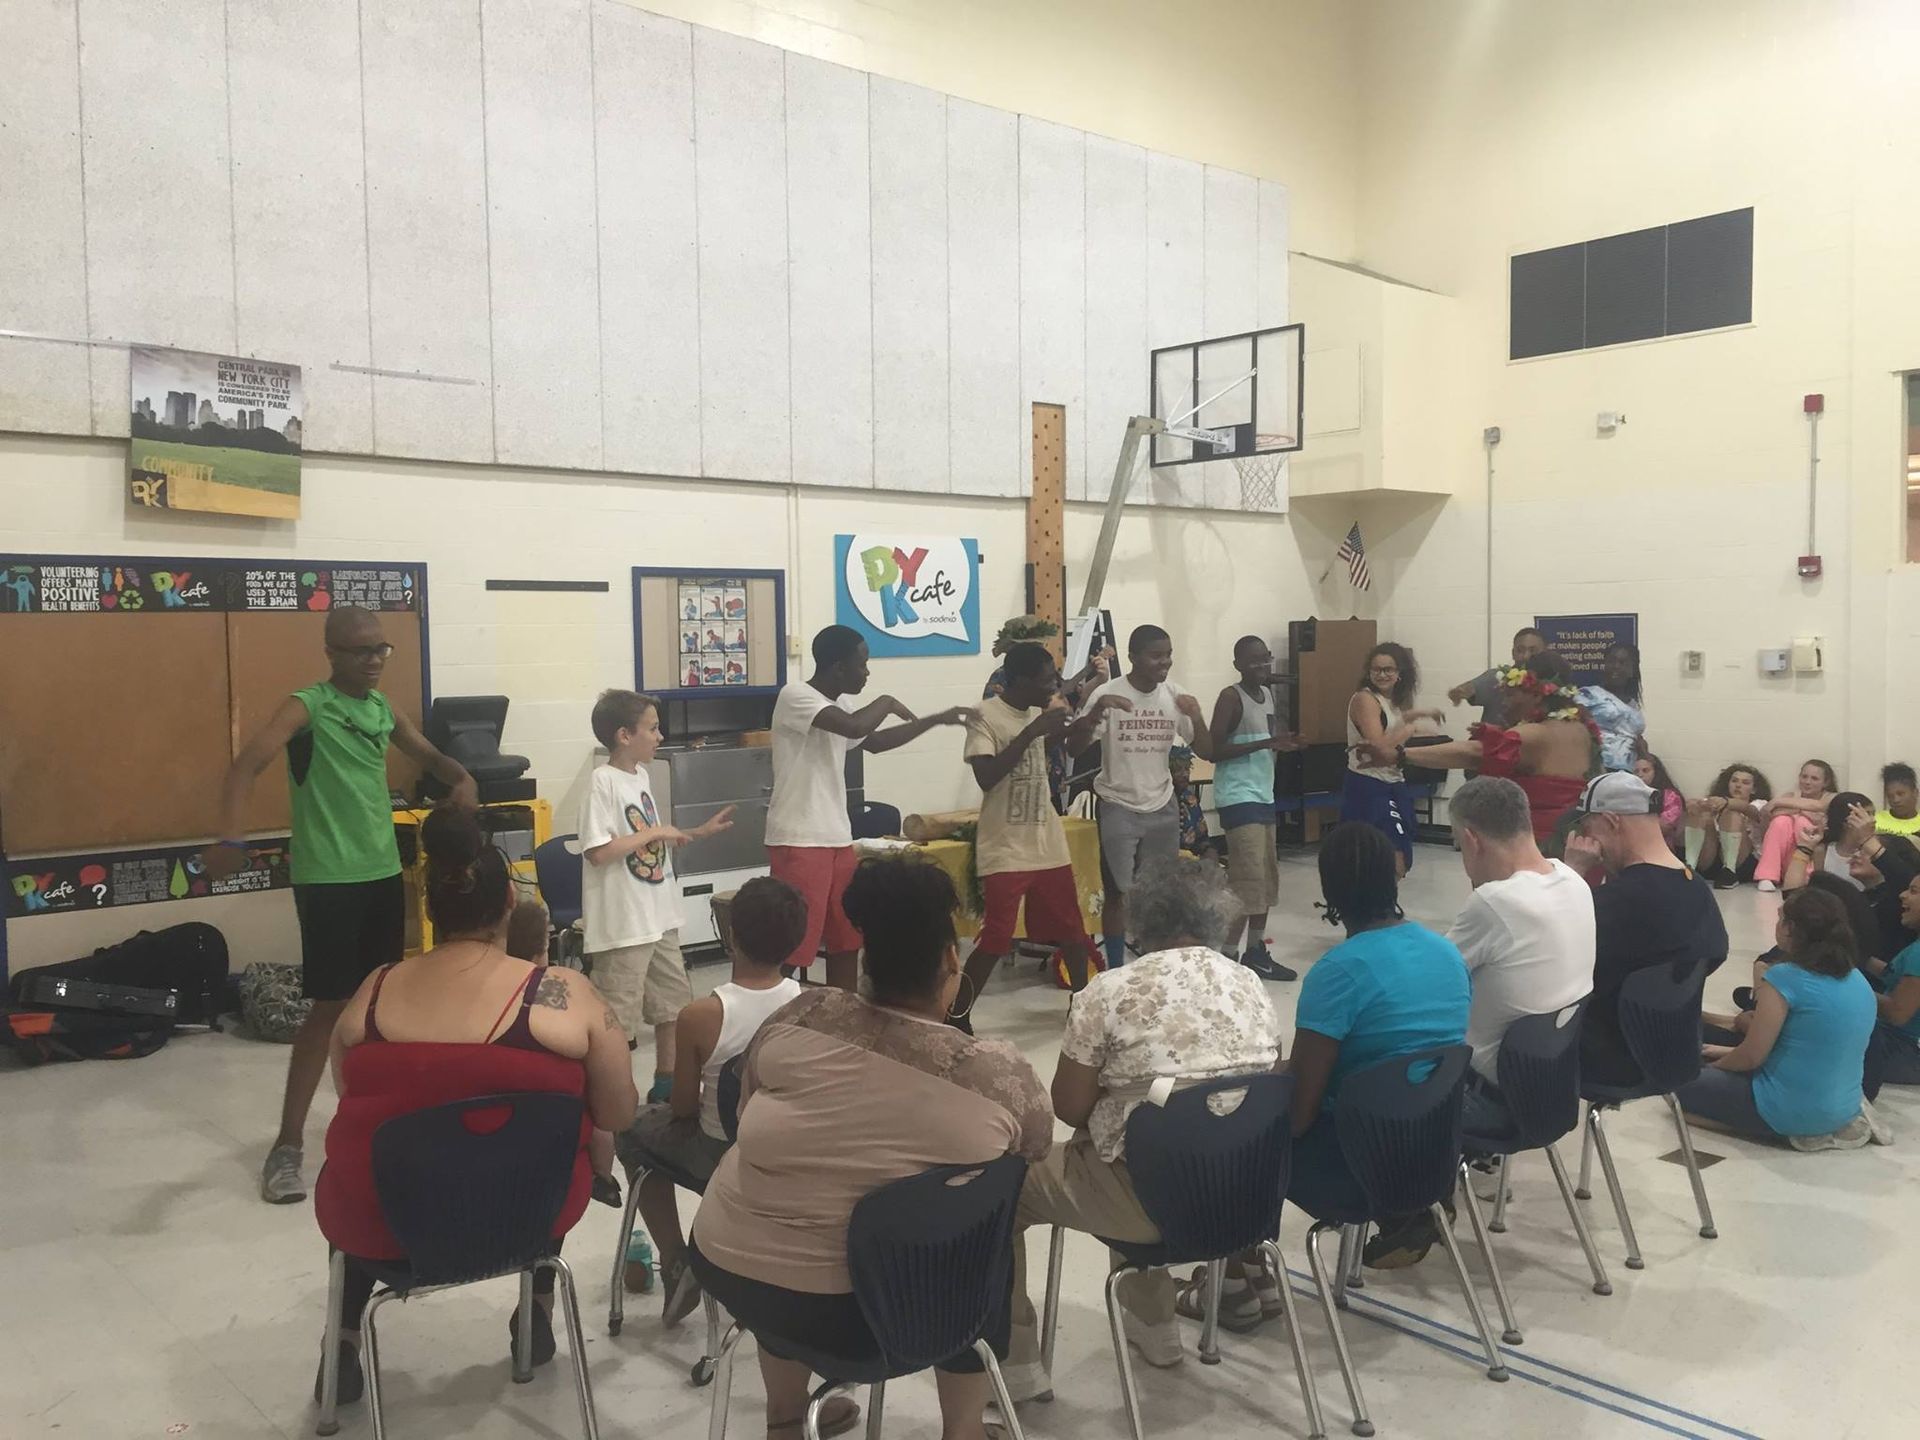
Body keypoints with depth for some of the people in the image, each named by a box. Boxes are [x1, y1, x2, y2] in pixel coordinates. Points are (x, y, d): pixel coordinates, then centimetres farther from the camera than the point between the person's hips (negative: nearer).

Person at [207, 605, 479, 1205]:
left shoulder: (383, 709, 7)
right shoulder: (307, 707, -13)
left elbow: (429, 757, 23)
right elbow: (246, 766, -26)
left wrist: (461, 778, -1)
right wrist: (230, 839, -43)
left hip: (384, 872, 6)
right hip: (328, 880, -6)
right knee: (330, 1008, -5)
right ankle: (287, 1145, 5)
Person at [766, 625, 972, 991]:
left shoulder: (838, 704, 12)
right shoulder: (795, 696, -15)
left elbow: (874, 741, 29)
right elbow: (854, 728, -29)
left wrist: (938, 719, 28)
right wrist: (886, 703, -9)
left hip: (837, 838, 9)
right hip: (798, 841, -9)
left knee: (847, 941, 15)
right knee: (791, 949, -8)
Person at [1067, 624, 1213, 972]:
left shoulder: (1176, 696, -1)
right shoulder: (1107, 694, -12)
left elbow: (1207, 753, 1)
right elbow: (1074, 749, -15)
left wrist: (1195, 716, -17)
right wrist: (1096, 711, -30)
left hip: (1163, 808, 4)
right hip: (1118, 808, -4)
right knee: (1118, 892, 2)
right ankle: (1116, 970, 12)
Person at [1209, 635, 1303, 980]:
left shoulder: (1271, 696, 12)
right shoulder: (1231, 697, -12)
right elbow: (1213, 750, -18)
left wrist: (1286, 743, 1)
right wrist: (1266, 743, -22)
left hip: (1264, 795, 9)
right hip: (1239, 797, -9)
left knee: (1267, 876, 12)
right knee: (1248, 878, -13)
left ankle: (1256, 951, 22)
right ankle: (1228, 958, -8)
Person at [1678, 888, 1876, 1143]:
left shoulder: (1785, 977, -20)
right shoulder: (1859, 981, 4)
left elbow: (1752, 1056, -16)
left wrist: (1714, 1064, 5)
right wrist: (1732, 1053, 17)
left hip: (1790, 1112, -8)